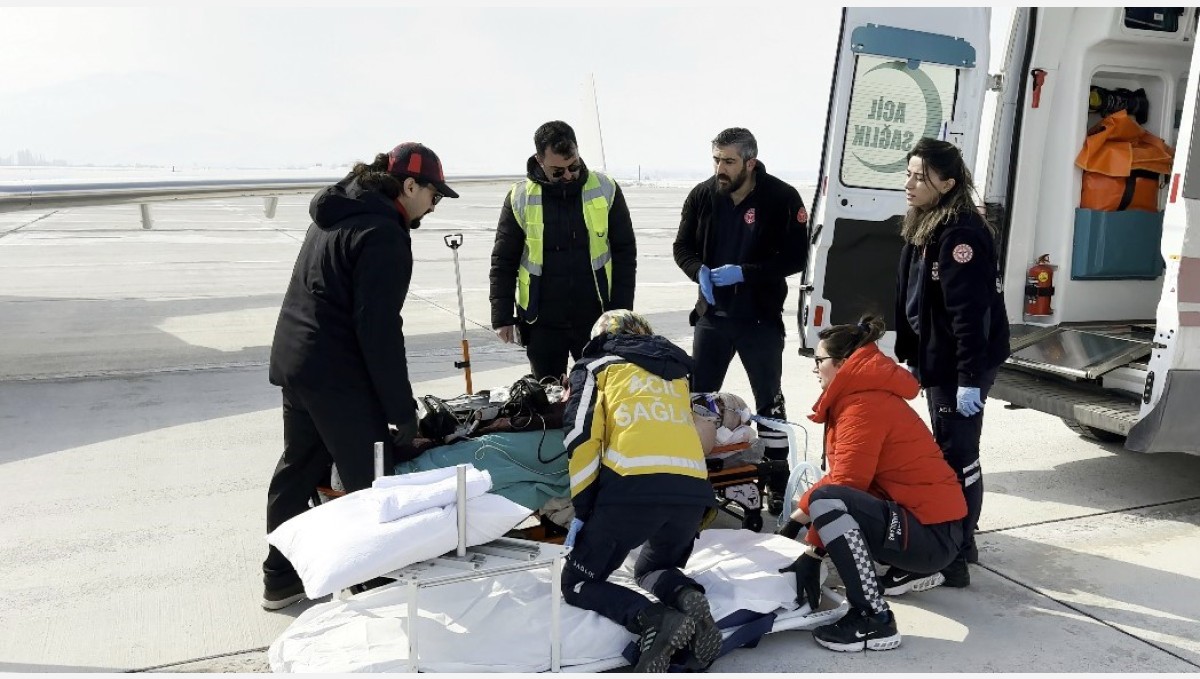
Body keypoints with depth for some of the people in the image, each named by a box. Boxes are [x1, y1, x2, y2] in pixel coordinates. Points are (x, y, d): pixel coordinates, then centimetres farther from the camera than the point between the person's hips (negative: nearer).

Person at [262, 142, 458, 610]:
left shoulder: (336, 215, 15)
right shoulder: (384, 234, -15)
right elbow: (378, 330, -19)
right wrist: (402, 408, -15)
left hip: (293, 361, 10)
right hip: (338, 376, -10)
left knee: (298, 469, 18)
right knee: (370, 482, -2)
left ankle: (281, 579, 29)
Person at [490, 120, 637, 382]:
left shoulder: (605, 190, -4)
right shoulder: (520, 198, -4)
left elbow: (625, 253, 1)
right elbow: (503, 262, 1)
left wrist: (621, 311, -4)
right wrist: (502, 318, -3)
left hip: (596, 317, 0)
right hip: (542, 322, 0)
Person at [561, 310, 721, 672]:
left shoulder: (595, 367, 17)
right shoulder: (676, 372, 32)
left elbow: (581, 437, 4)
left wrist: (582, 510, 5)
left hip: (633, 486, -5)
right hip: (693, 490, 5)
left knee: (577, 584, 11)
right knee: (653, 568, 30)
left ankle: (655, 619, -15)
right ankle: (688, 597, -3)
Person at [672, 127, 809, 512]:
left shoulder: (782, 198, -12)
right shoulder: (702, 196, -1)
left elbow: (796, 258, -13)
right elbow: (683, 248, 6)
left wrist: (744, 273, -23)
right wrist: (700, 272, -16)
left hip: (761, 319, -4)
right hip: (712, 316, 4)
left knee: (769, 403, 7)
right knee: (697, 396, 12)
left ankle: (778, 484, 19)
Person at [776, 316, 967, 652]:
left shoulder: (864, 405, -16)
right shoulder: (859, 396, 15)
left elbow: (845, 482, -25)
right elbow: (843, 479, 13)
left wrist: (798, 517, -12)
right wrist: (812, 551, 8)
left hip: (933, 534, -10)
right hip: (918, 513, 10)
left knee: (826, 501, -28)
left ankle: (875, 621, -23)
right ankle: (911, 570, 20)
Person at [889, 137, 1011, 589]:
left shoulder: (961, 234, -19)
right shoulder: (924, 229, 12)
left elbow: (970, 312, -24)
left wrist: (969, 378, -25)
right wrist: (912, 356, 20)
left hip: (961, 366, -10)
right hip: (934, 361, 10)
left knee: (956, 457, -5)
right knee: (950, 451, 19)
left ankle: (950, 561, 2)